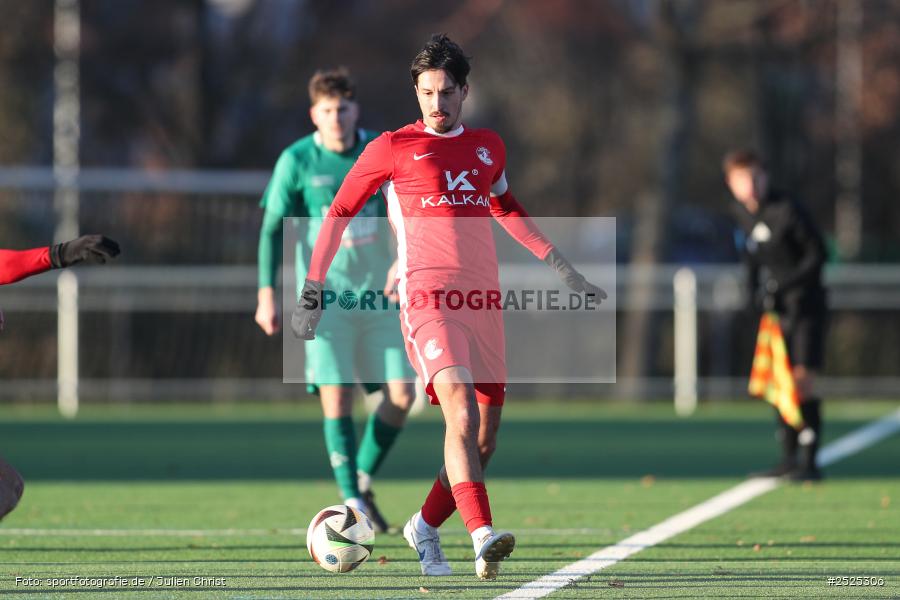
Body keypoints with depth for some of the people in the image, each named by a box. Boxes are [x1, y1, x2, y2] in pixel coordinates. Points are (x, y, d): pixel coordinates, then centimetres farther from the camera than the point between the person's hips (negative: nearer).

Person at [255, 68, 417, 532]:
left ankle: (363, 481, 17)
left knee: (401, 395, -3)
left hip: (378, 297, 3)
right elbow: (273, 230, -2)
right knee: (336, 396, -11)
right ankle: (352, 501, -5)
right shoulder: (297, 161, -5)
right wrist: (267, 295, -9)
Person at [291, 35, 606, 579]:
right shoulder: (394, 148, 4)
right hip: (428, 299, -5)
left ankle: (425, 527, 26)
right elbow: (339, 213, 10)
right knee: (463, 413, -26)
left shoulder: (489, 147, 17)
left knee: (484, 442, 4)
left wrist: (564, 269, 34)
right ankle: (483, 535, -37)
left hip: (484, 304, 5)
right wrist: (312, 291, 6)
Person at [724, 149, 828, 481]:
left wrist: (784, 286, -19)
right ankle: (789, 459, 16)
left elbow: (817, 254, -13)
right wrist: (753, 289, 4)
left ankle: (809, 461, -13)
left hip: (806, 304, -7)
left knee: (802, 378, -14)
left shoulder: (788, 210, -18)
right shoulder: (742, 212, 4)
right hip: (776, 309, 7)